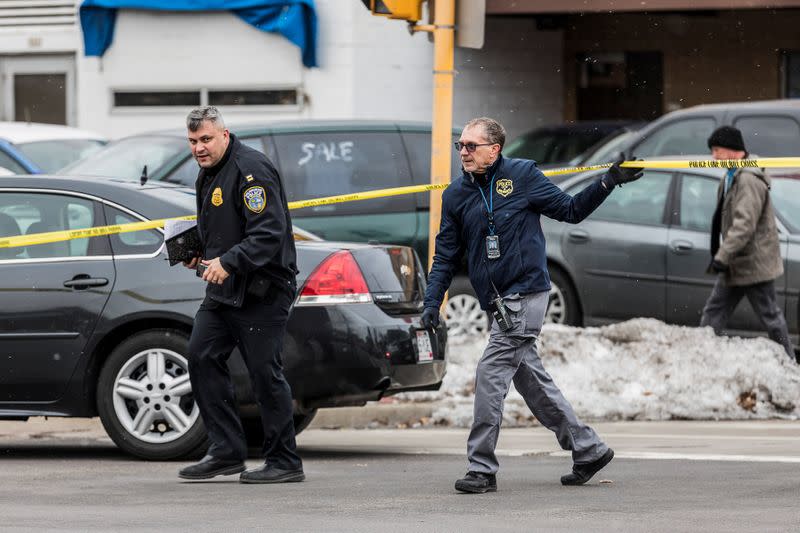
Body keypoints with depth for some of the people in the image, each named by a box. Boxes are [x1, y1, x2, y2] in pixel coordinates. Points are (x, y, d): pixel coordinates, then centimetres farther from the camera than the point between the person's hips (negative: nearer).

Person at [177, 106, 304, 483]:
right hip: (224, 289, 10)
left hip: (263, 290, -10)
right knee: (202, 357, 3)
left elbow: (269, 232, -25)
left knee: (265, 372, -7)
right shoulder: (208, 174, 16)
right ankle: (227, 452, 8)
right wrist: (199, 254, 11)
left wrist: (228, 262, -32)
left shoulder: (251, 169, -15)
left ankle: (284, 462, 2)